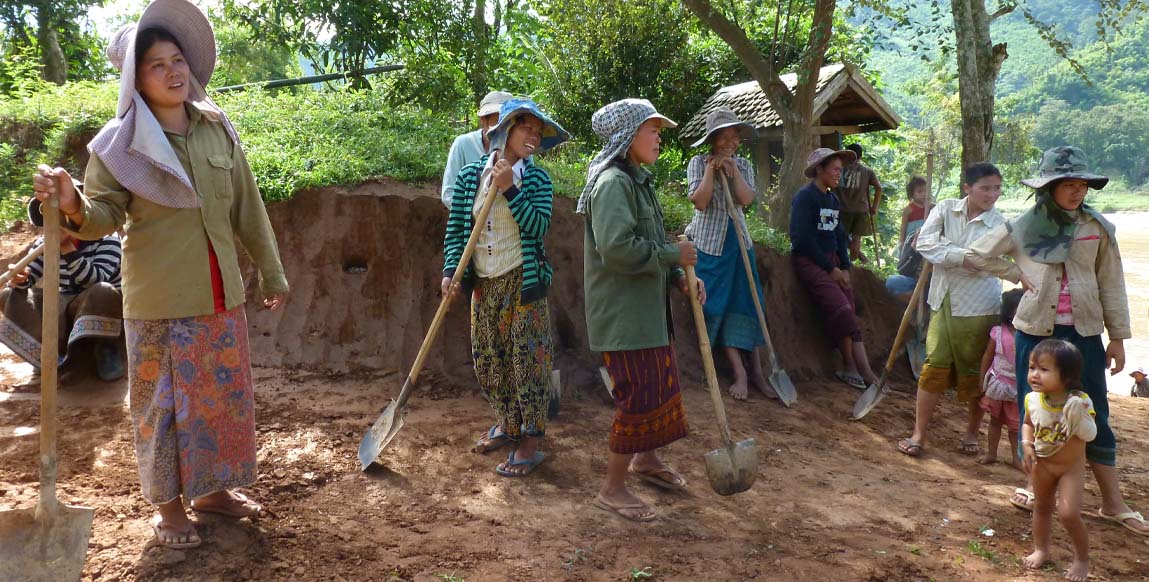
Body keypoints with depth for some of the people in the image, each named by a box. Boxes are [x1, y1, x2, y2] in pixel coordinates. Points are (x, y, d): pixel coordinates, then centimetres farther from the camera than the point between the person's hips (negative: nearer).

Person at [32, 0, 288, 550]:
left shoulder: (219, 131, 3)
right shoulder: (119, 143, -8)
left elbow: (248, 211, 7)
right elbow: (104, 215, -10)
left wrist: (270, 273, 11)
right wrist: (74, 206, -33)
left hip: (221, 297, 4)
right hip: (158, 302, -4)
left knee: (224, 394, 14)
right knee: (163, 401, 7)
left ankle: (213, 487, 33)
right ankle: (167, 503, 24)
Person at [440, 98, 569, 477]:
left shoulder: (536, 179, -3)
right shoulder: (470, 175, 3)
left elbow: (538, 227, -15)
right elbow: (455, 230, 3)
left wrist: (509, 189, -19)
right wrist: (450, 272, -9)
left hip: (522, 281, -3)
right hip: (483, 282, 4)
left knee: (527, 359, -2)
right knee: (489, 360, 13)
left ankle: (531, 441, 9)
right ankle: (508, 424, 33)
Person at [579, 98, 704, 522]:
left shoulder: (638, 181, 15)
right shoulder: (613, 182, -18)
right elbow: (616, 248, -29)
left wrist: (680, 276, 3)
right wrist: (673, 255, -18)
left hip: (647, 308, 10)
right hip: (623, 312, -10)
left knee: (660, 385, 21)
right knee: (639, 395, -4)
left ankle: (644, 459, 41)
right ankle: (612, 489, 10)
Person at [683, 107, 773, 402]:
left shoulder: (743, 165, 7)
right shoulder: (699, 163, -4)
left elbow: (746, 199, -9)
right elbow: (699, 202, -15)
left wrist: (732, 168, -14)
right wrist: (712, 169, -18)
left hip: (738, 241, 3)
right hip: (709, 243, -3)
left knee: (746, 303, 1)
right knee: (717, 305, -7)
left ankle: (756, 371, 6)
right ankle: (740, 372, -3)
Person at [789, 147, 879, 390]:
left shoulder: (834, 200, 16)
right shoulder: (805, 197, -9)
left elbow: (840, 236, 19)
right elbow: (802, 238, -16)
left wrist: (844, 267, 4)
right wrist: (830, 268, -13)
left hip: (831, 261, 8)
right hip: (809, 261, -8)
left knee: (848, 313, -6)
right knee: (842, 310, -18)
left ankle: (853, 369, -9)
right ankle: (862, 371, -9)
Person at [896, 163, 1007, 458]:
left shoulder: (999, 225, -6)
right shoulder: (946, 209, 1)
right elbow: (924, 243, -12)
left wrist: (944, 251, -16)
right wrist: (964, 257, -18)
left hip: (978, 308, -2)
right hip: (943, 301, 2)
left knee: (974, 372, 8)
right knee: (935, 366, 1)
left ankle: (972, 433, 26)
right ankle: (919, 433, 8)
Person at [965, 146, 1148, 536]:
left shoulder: (1098, 228, 0)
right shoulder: (1024, 227, -3)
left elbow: (1111, 284, 4)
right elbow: (977, 254, 6)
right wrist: (1017, 274, -1)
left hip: (1084, 333, 1)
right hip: (1036, 331, -1)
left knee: (1095, 417, 7)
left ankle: (1113, 504, 16)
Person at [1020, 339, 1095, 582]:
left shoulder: (1079, 402, -26)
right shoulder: (1032, 400, -15)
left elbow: (1090, 436, -25)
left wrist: (1079, 416, -41)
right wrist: (1027, 445, -10)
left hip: (1071, 466, -4)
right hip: (1042, 464, 4)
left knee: (1069, 514, -11)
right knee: (1042, 507, 18)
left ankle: (1082, 558, 14)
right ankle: (1041, 549, 39)